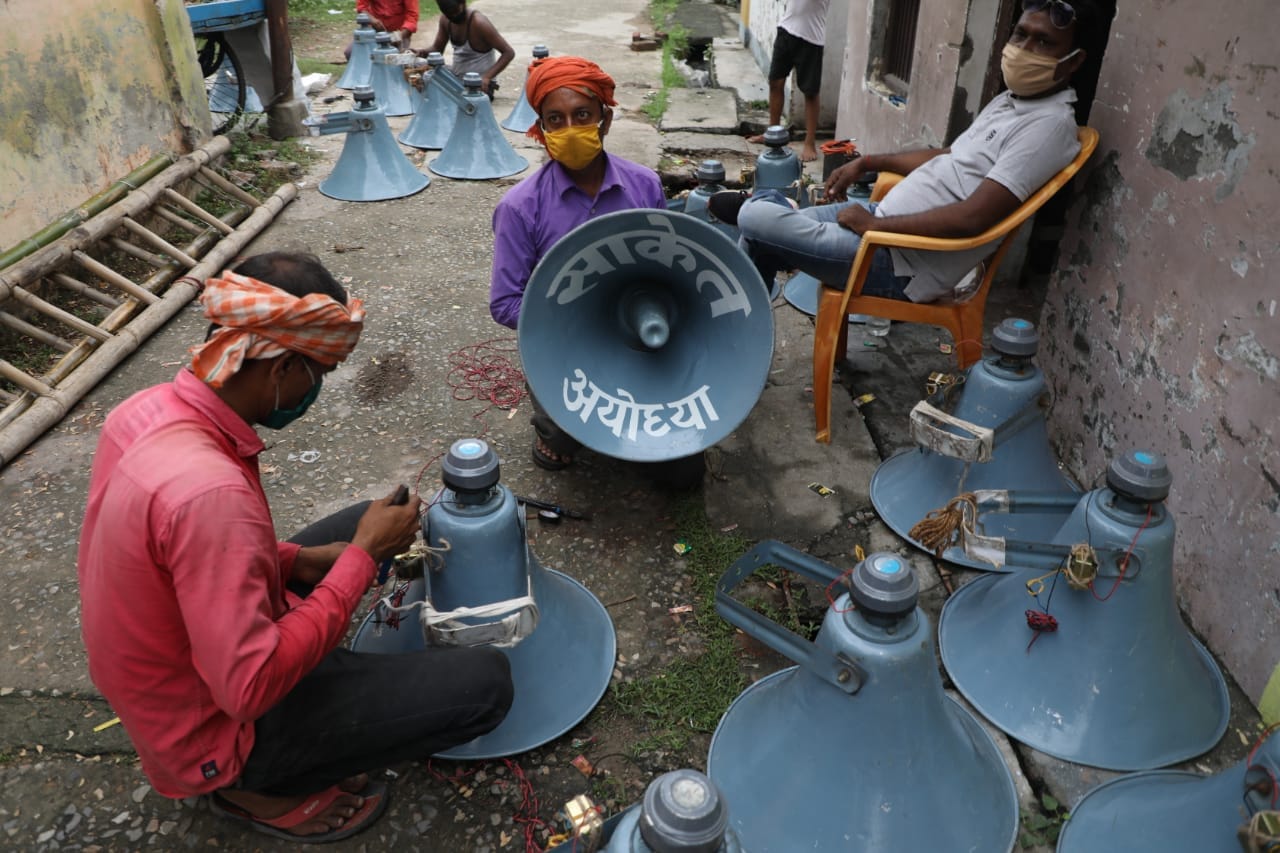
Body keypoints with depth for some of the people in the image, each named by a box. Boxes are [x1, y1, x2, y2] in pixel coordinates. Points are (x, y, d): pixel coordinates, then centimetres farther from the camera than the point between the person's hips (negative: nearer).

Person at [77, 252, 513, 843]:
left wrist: (299, 560, -3)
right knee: (485, 684, -13)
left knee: (369, 523, 15)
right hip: (215, 731, -8)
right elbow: (250, 688, -32)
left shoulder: (146, 409, -8)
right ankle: (262, 788, 4)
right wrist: (362, 556, -24)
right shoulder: (209, 489, -37)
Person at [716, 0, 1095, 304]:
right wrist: (868, 162, 19)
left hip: (903, 265, -10)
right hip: (886, 218, 10)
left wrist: (874, 224, -20)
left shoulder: (1050, 125, -18)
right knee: (763, 245, 11)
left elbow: (972, 218, -27)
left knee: (757, 219, -12)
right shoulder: (1008, 101, 12)